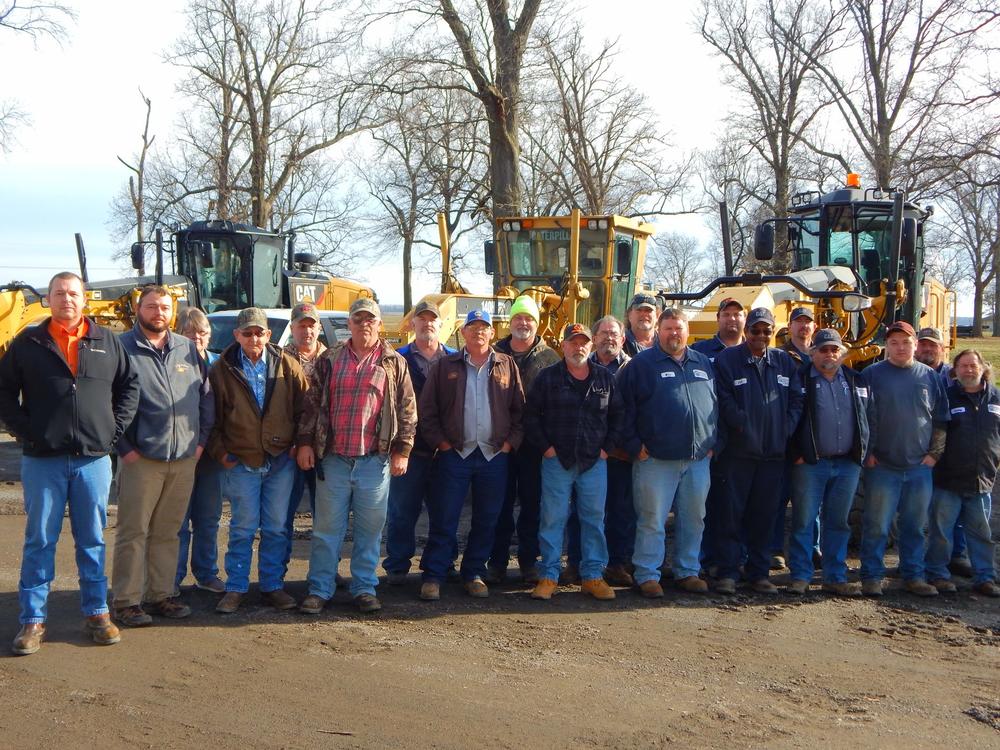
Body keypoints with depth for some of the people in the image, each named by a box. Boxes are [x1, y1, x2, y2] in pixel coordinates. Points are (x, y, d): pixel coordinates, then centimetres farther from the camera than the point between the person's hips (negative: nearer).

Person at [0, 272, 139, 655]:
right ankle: (33, 619, 13)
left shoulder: (107, 342, 8)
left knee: (93, 540, 10)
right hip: (43, 460, -1)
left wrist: (115, 427, 1)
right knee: (39, 541, 5)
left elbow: (129, 386, 11)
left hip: (93, 458, 1)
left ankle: (97, 612, 20)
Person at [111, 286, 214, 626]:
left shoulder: (188, 349, 12)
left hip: (184, 457, 4)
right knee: (133, 532, 0)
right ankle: (126, 601, 8)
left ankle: (161, 594, 21)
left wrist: (201, 439, 8)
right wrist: (124, 446, -10)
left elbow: (206, 395, 17)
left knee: (167, 532, 12)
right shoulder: (122, 347, -3)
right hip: (141, 458, -4)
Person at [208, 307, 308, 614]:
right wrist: (219, 451, -1)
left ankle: (272, 586, 19)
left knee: (276, 528, 8)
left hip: (281, 460, 1)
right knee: (243, 528, 3)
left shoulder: (286, 365, 0)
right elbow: (211, 417, 3)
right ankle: (235, 589, 14)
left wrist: (300, 442, 1)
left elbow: (305, 406, 5)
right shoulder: (222, 370, -1)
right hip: (241, 462, -1)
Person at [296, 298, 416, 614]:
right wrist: (305, 442, 3)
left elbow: (407, 410, 4)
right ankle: (319, 590, 14)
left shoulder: (394, 363, 5)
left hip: (375, 460, -1)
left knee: (370, 529, 7)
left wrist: (402, 450, -2)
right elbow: (312, 404, 10)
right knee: (326, 528, 6)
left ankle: (364, 589, 19)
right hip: (333, 459, 1)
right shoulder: (329, 360, 8)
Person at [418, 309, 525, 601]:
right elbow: (427, 408, 3)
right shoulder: (445, 366, 4)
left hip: (494, 456, 2)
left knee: (487, 520, 8)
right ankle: (433, 576, 8)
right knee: (444, 519, 0)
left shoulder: (507, 366, 8)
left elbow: (519, 409, 8)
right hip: (455, 453, -2)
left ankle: (474, 574, 21)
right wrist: (440, 441, -4)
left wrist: (510, 442, 0)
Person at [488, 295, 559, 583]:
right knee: (501, 503, 6)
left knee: (532, 503, 8)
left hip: (535, 443, 0)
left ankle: (528, 561, 19)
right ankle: (497, 562, 15)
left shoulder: (549, 358, 4)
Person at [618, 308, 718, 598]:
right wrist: (635, 445, -9)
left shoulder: (703, 364, 13)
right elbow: (625, 407, -4)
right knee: (652, 520, -1)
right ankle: (647, 575, 9)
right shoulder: (642, 364, -1)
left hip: (699, 459, 5)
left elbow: (716, 405, 18)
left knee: (694, 519, 12)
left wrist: (713, 443, 10)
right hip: (656, 459, -5)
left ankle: (687, 571, 25)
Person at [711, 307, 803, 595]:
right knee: (731, 513, 0)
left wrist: (785, 430, -4)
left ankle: (759, 572, 19)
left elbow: (796, 400, 8)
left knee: (764, 516, 10)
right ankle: (727, 572, 8)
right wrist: (745, 426, -14)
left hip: (774, 452, 3)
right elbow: (725, 401, -8)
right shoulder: (727, 359, -1)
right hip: (738, 450, -3)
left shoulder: (785, 362, 11)